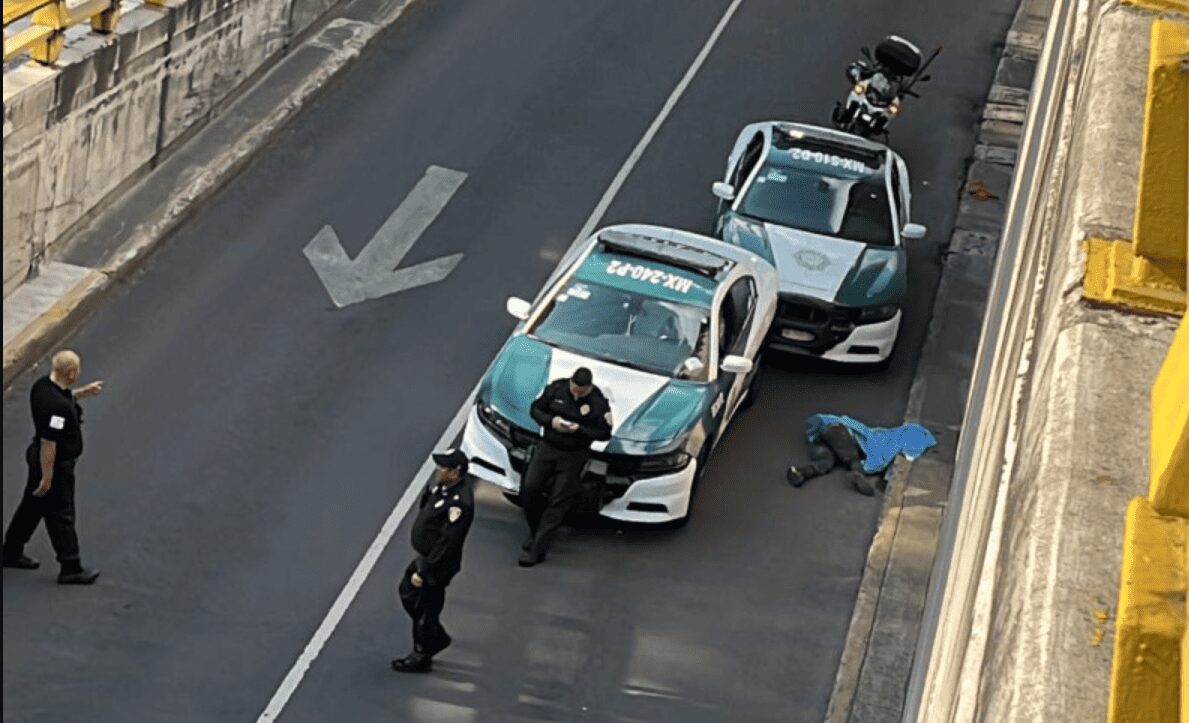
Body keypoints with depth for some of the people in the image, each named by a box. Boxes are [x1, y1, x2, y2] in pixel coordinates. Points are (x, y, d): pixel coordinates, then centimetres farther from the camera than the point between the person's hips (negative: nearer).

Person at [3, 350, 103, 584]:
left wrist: (82, 393, 20)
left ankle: (11, 553, 37)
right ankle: (70, 568, 12)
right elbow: (48, 443, -29)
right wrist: (47, 477, -23)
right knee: (61, 515, 2)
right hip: (57, 464, -9)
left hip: (37, 457, 9)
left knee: (31, 506, 23)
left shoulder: (42, 385, -4)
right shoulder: (57, 405, -32)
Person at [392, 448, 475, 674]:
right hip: (425, 555, 10)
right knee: (407, 592, 25)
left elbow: (447, 543, -30)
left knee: (425, 610, 8)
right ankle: (438, 638, 40)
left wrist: (424, 572, -22)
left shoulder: (459, 503, -33)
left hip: (438, 564, -10)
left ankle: (421, 658, 29)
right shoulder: (445, 484, -4)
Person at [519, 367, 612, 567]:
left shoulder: (599, 402, -11)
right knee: (529, 488, -6)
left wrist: (579, 430, -22)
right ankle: (536, 531, 17)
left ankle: (537, 548, -3)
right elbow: (535, 409, 6)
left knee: (558, 502, -4)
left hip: (574, 455, -3)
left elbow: (604, 433, -7)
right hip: (547, 446, 3)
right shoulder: (556, 388, -3)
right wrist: (550, 421, -15)